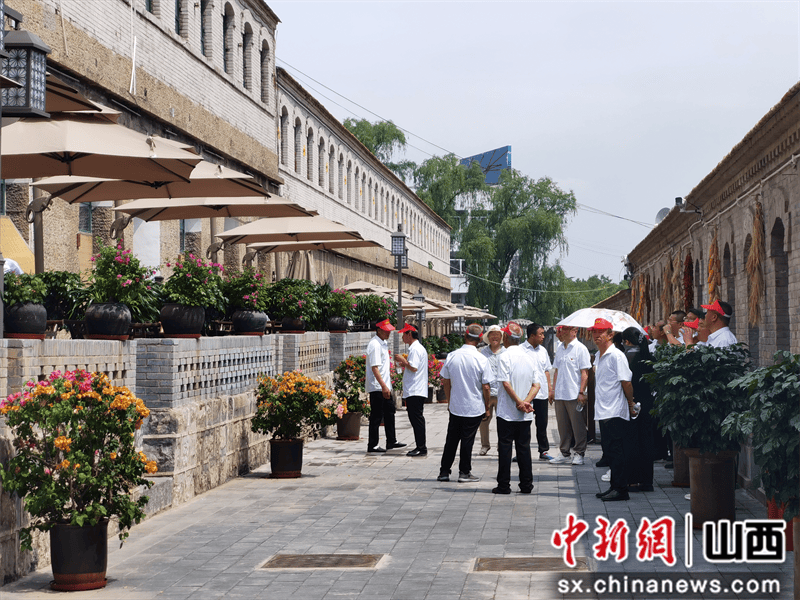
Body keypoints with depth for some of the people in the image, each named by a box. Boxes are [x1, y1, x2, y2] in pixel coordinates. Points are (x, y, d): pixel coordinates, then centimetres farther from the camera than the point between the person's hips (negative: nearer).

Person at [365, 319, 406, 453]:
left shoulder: (383, 343, 14)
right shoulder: (375, 345, -17)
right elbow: (374, 368, -23)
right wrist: (383, 386, -25)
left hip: (384, 387, 10)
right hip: (377, 387, -10)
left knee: (389, 412, 16)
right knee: (376, 416, -5)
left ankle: (391, 441, 26)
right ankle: (372, 445, 2)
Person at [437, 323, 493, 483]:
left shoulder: (451, 356, -3)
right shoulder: (482, 360, -12)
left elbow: (445, 382, 5)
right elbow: (485, 387, -10)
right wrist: (487, 407, 5)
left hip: (455, 407, 3)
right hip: (475, 408, -3)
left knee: (451, 440, 12)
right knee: (467, 440, 6)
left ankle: (444, 472, 17)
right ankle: (464, 472, 13)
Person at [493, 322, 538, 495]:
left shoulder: (505, 356, -11)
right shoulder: (530, 356, 7)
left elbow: (506, 384, -16)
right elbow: (536, 385, 3)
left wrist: (520, 402, -10)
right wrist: (526, 402, -7)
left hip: (507, 412, -5)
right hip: (525, 415, 5)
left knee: (505, 448, 1)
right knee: (524, 447, 10)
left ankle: (504, 485, 4)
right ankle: (526, 485, 11)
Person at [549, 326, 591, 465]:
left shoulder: (580, 349, -5)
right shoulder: (560, 349, 14)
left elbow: (585, 373, -8)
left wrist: (581, 392, -14)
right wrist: (553, 389, 13)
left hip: (575, 395, -6)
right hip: (560, 394, 6)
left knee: (578, 426, -1)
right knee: (563, 426, 10)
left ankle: (579, 454, 7)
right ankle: (564, 453, 17)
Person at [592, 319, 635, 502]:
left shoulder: (616, 356, -12)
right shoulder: (598, 356, 15)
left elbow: (626, 382, -13)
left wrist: (630, 402, -4)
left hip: (615, 412, -9)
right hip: (603, 412, 9)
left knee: (616, 451, -7)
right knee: (609, 452, 12)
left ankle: (621, 490, -4)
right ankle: (615, 487, 19)